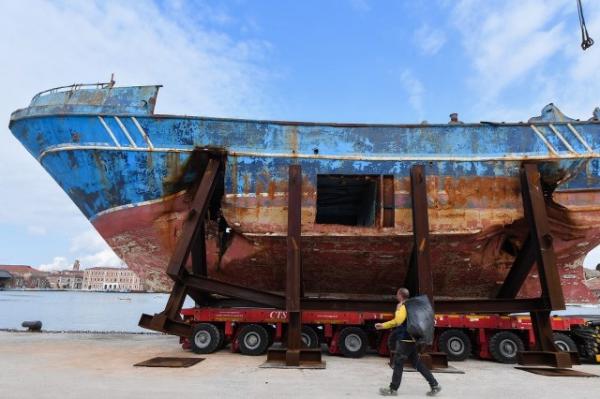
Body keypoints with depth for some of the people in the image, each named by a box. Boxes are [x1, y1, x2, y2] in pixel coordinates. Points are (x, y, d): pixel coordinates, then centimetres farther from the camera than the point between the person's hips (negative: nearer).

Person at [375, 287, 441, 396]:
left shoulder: (404, 306, -16)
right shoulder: (407, 306, 17)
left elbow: (398, 321, -29)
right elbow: (397, 322, 26)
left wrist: (398, 309, -14)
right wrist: (383, 325, 26)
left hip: (405, 340, -10)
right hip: (410, 339, 10)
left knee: (398, 363, -1)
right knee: (417, 363, 14)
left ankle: (393, 389, 7)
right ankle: (435, 385, 15)